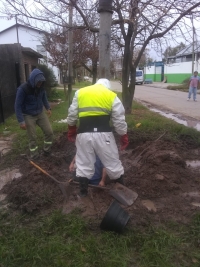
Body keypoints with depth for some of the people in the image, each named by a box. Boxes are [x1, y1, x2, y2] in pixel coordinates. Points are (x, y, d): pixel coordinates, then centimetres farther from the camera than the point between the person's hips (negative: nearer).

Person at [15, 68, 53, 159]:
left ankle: (46, 151, 22)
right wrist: (21, 121, -22)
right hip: (28, 115, -5)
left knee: (49, 132, 1)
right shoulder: (23, 89, -22)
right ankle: (34, 157, 19)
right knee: (32, 137, 1)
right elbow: (17, 106, -18)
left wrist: (48, 108, 2)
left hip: (40, 113, 5)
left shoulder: (41, 87, -6)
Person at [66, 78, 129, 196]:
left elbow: (72, 115, 14)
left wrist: (71, 131, 26)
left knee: (84, 163, 18)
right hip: (103, 133, -1)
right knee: (113, 163, 15)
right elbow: (119, 120, 5)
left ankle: (83, 191, 31)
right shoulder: (112, 95, 9)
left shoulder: (80, 92, 15)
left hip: (84, 133, 1)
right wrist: (124, 136, 15)